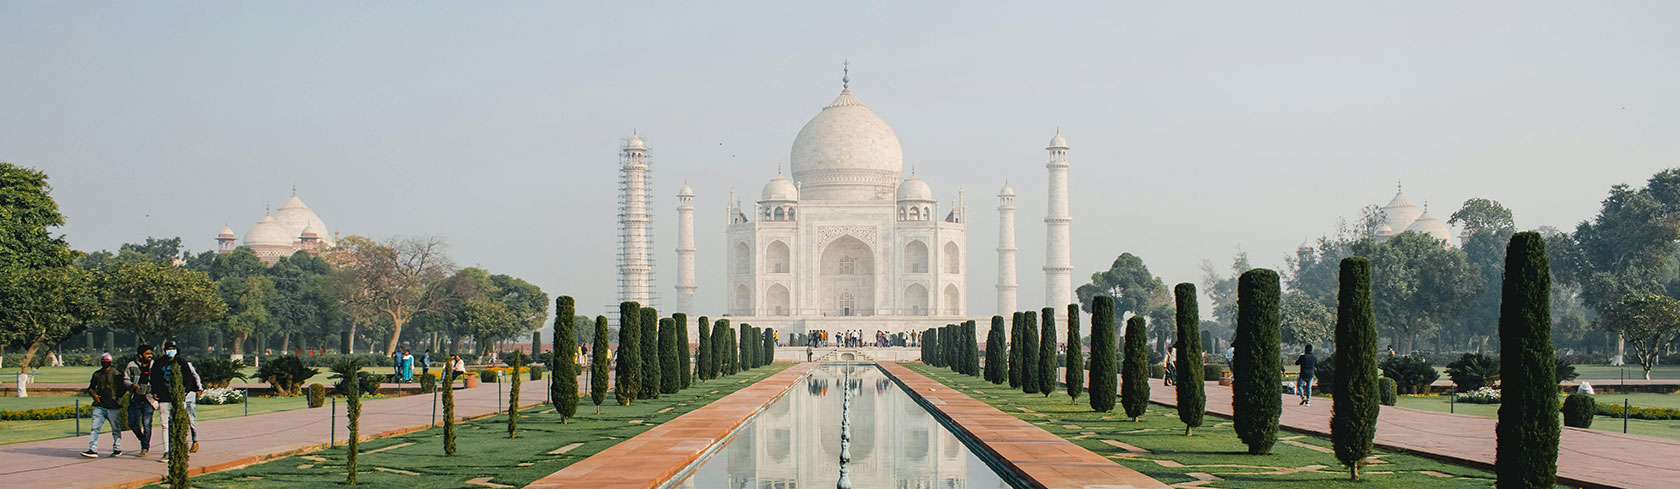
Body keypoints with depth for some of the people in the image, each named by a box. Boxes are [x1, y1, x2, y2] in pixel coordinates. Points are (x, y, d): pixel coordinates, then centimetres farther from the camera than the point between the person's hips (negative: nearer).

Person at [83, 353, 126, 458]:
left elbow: (122, 388, -2)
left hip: (113, 407, -4)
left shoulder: (116, 374, -2)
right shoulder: (97, 374, 12)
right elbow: (91, 387, 19)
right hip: (99, 406, 4)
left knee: (116, 429, 7)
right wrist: (93, 394, -1)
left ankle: (117, 449, 20)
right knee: (95, 428, -8)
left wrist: (117, 399, -12)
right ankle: (93, 450, -11)